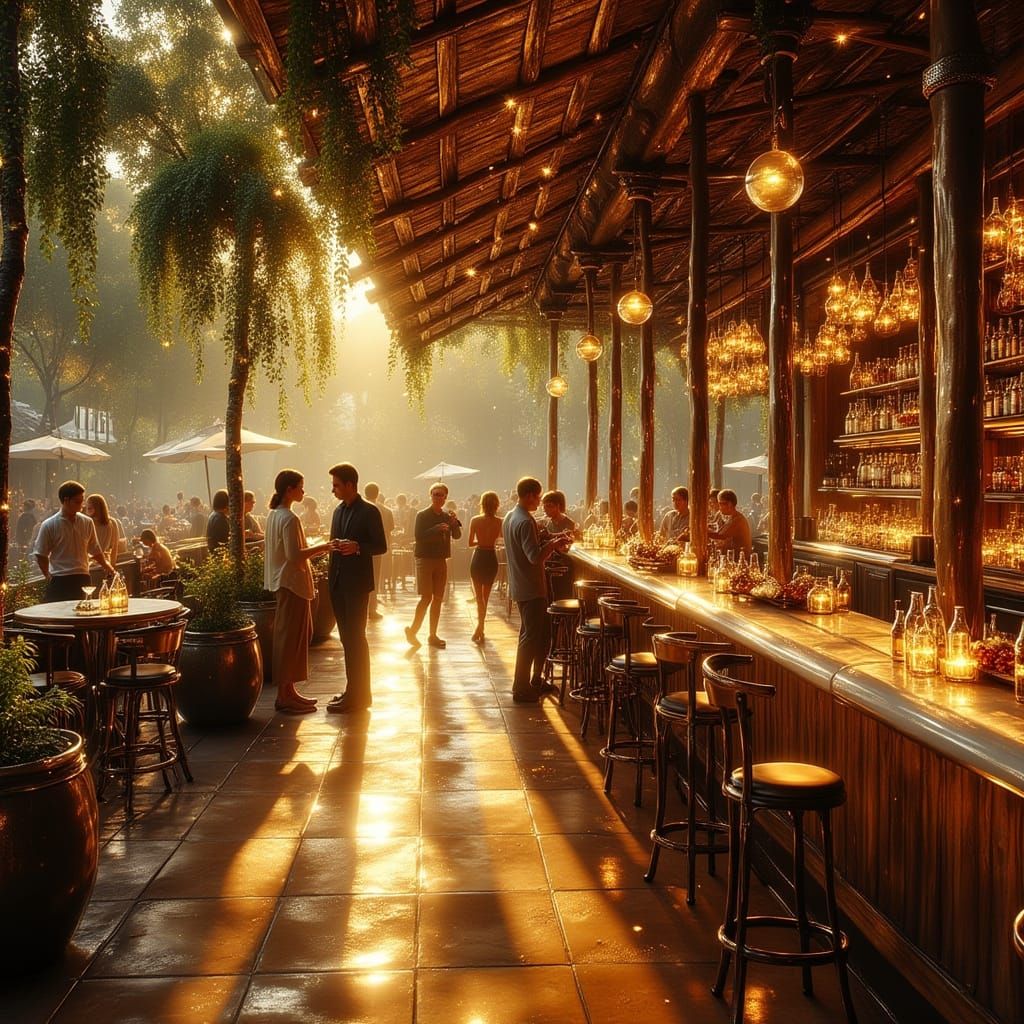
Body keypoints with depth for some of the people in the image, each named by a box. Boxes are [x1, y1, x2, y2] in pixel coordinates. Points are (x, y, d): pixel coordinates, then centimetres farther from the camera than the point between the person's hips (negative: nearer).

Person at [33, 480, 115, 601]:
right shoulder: (49, 525, -5)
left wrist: (106, 564, 11)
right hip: (59, 581, -3)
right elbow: (41, 555, 1)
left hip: (82, 579, 3)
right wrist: (49, 577, 3)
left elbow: (95, 550, 17)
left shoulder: (87, 523, 6)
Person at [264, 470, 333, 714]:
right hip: (292, 583, -10)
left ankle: (288, 690, 21)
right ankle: (285, 696, 2)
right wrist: (320, 547, -15)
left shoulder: (274, 515, 13)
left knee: (291, 636, 15)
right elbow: (294, 555, -24)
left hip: (283, 581, 10)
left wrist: (315, 549, 16)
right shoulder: (289, 518, -18)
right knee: (291, 638, -4)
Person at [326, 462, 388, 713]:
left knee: (356, 637, -5)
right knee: (347, 637, 12)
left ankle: (358, 695, 1)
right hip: (337, 582, 7)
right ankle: (354, 690, 21)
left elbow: (381, 546, -9)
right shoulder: (338, 511, 14)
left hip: (357, 582, -7)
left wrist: (357, 547, -24)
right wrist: (333, 545, 3)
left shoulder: (369, 511, -8)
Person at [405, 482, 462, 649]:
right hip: (425, 559, -5)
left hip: (441, 560, 5)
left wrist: (455, 523, -17)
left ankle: (433, 635, 13)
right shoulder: (422, 515, -5)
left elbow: (457, 536, 2)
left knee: (438, 599, 6)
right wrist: (437, 529, -27)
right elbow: (419, 536, -17)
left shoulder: (447, 516, 10)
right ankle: (412, 630, 2)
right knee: (426, 597, -12)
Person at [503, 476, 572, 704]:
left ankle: (536, 681, 27)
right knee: (531, 637, -2)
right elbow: (535, 557, -27)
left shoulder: (509, 518, 11)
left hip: (520, 586, 10)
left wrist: (550, 543, 11)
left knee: (541, 633, 18)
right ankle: (521, 689, 3)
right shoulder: (526, 522, -21)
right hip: (530, 589, -10)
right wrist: (554, 544, -15)